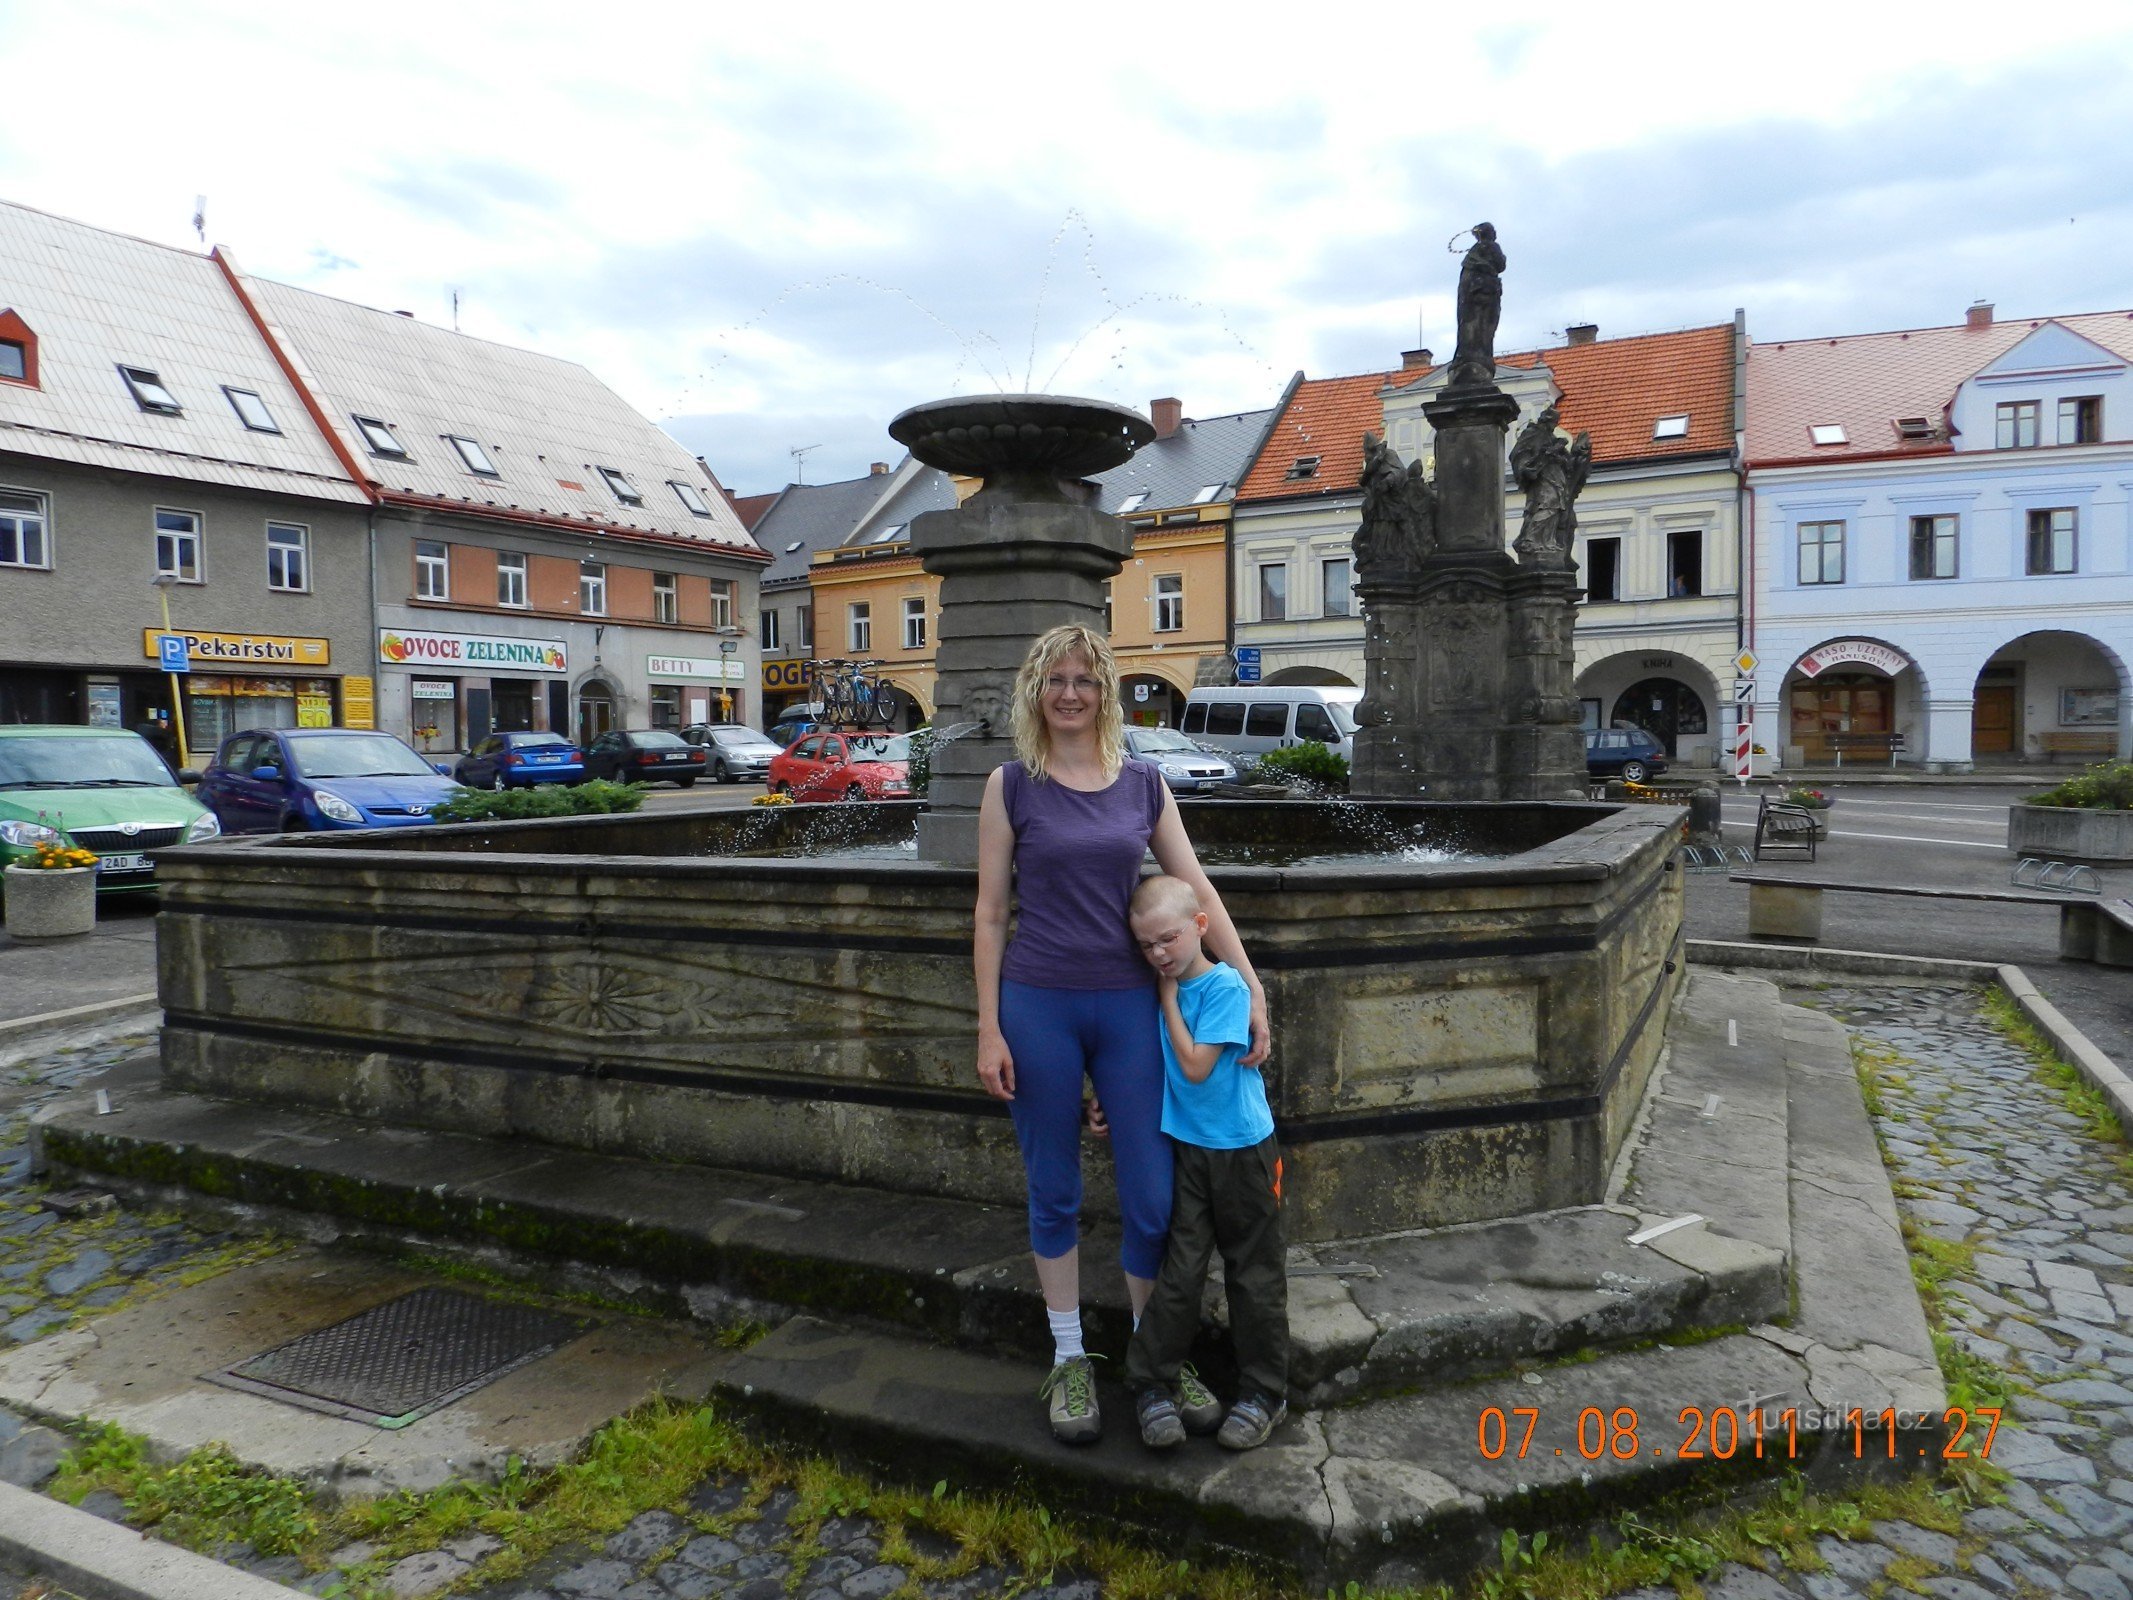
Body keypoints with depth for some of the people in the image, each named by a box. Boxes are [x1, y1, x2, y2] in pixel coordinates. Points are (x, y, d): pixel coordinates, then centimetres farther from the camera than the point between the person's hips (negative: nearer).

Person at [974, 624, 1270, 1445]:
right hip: (1039, 1006, -2)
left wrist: (1251, 989, 3)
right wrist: (988, 1029, -5)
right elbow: (989, 911, -1)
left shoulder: (1143, 783, 5)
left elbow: (1199, 892, 7)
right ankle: (1069, 1360, 28)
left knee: (1152, 1196, 5)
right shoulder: (1012, 785, -1)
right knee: (1054, 1192, 11)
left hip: (1129, 1005, 2)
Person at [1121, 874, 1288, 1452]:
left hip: (1241, 1149, -4)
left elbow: (1195, 1066, -21)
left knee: (1255, 1275, 9)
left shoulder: (1226, 986, -16)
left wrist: (1170, 999, -14)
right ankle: (1153, 1386, 17)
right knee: (1179, 1270, 4)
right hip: (1184, 1146, 4)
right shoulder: (1157, 986, 2)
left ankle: (1263, 1393, 22)